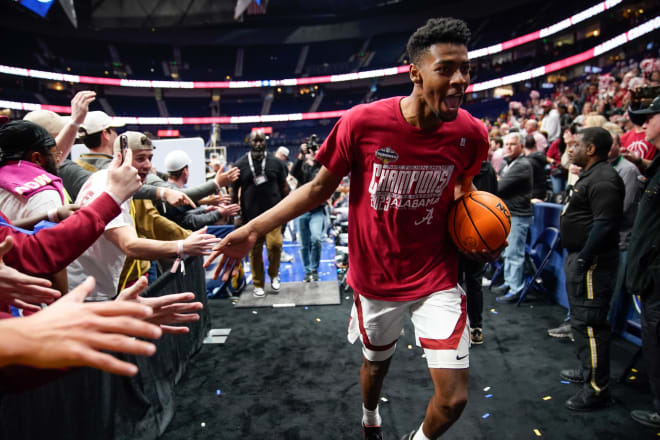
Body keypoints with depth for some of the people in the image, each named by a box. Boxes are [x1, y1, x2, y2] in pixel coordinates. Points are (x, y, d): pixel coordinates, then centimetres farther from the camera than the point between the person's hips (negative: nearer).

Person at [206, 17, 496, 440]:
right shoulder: (362, 123, -20)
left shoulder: (471, 133, -12)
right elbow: (318, 189, -8)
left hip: (437, 278, 1)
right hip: (375, 280, -1)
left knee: (454, 398, -1)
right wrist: (252, 230, -13)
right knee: (376, 362, 24)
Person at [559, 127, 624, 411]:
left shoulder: (603, 180, -17)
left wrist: (583, 260, -23)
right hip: (578, 258, 11)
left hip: (591, 262, -11)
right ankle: (587, 370, 38)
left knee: (589, 323, -6)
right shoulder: (590, 175, 17)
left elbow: (604, 225, -25)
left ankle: (597, 389, 4)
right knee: (581, 319, 22)